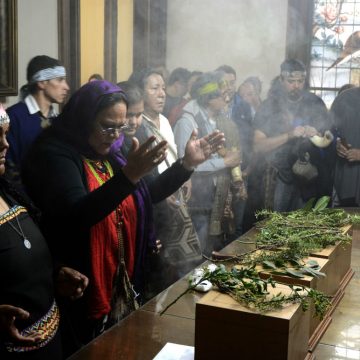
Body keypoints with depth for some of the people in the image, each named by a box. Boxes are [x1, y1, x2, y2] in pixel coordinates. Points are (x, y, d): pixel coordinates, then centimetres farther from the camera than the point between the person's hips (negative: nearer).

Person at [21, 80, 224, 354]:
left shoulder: (108, 156, 8)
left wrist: (187, 164, 3)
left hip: (123, 282, 8)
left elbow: (147, 196, 16)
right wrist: (128, 175, -44)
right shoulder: (55, 155, -16)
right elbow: (75, 217, -32)